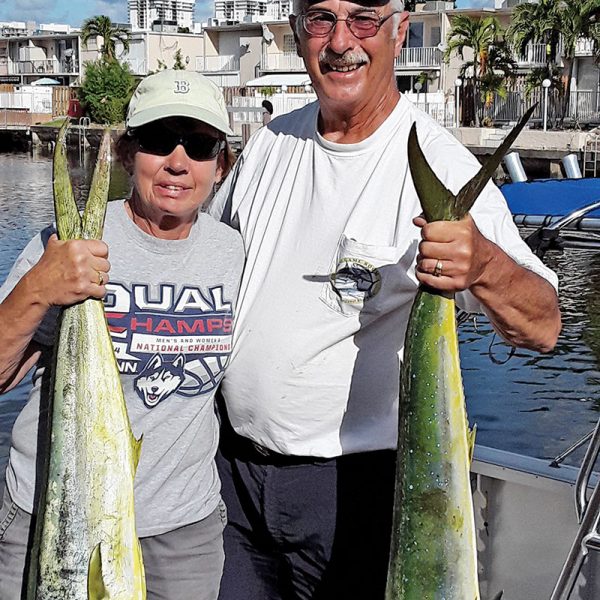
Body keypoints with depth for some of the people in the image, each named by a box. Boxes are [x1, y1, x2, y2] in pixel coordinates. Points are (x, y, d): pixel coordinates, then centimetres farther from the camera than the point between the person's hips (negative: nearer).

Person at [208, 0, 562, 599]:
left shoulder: (439, 167, -14)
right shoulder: (269, 144, 3)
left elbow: (541, 329, -20)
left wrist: (484, 265, -39)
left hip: (354, 485, -5)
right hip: (231, 464, 5)